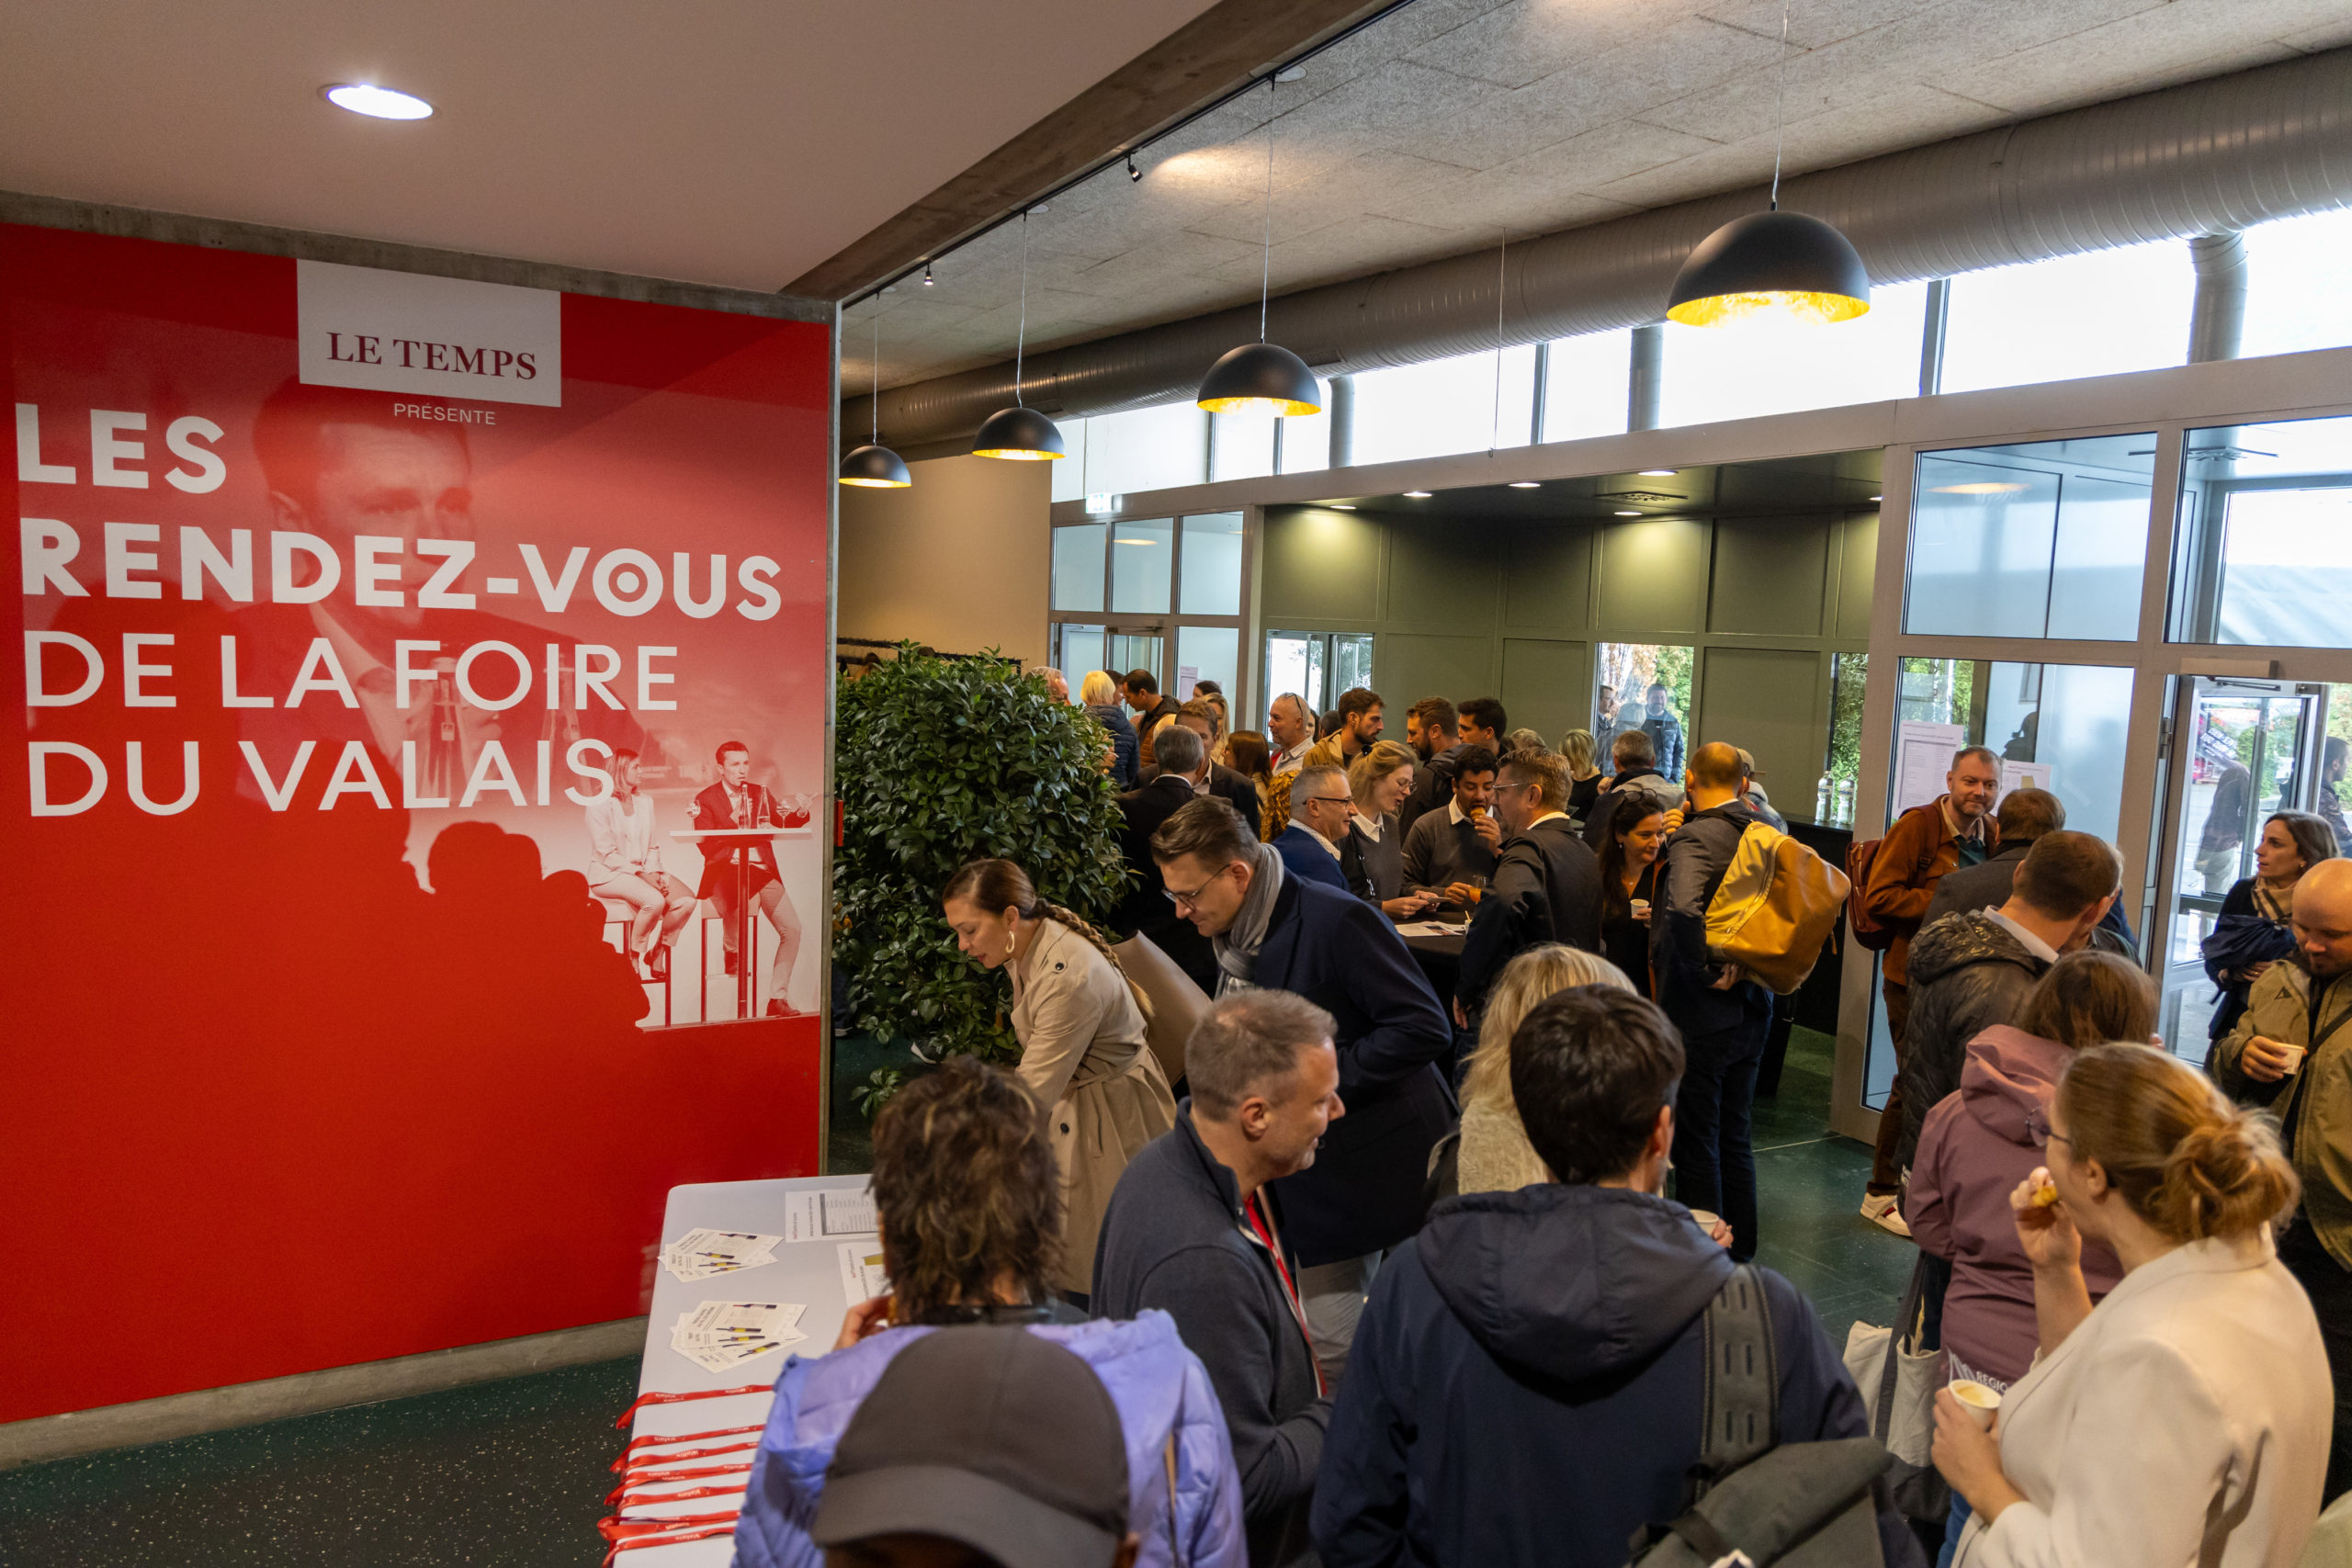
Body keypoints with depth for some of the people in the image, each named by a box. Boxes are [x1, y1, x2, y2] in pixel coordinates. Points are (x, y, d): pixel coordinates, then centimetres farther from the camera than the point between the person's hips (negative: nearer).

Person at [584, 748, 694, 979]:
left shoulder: (645, 802, 14)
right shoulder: (600, 804, -7)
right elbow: (607, 853, -13)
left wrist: (653, 872, -7)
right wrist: (641, 874, -21)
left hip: (644, 871, 6)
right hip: (609, 873, -6)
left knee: (686, 900, -19)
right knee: (655, 900, -33)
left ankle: (658, 954, -4)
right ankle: (634, 957, -13)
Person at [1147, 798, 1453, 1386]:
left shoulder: (1337, 921, -20)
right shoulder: (1231, 939, 6)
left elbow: (1425, 1027, -23)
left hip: (1388, 1160, -7)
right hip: (1319, 1170, 7)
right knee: (1331, 1348, 9)